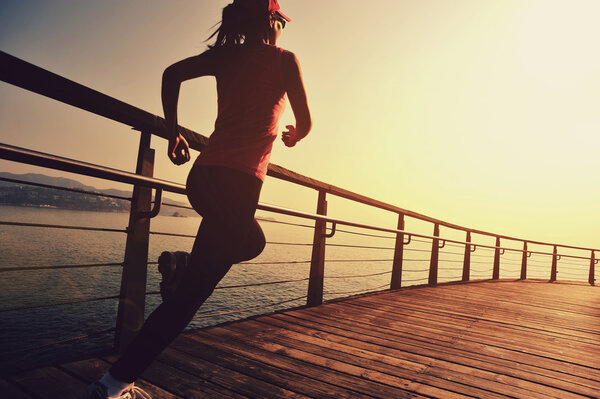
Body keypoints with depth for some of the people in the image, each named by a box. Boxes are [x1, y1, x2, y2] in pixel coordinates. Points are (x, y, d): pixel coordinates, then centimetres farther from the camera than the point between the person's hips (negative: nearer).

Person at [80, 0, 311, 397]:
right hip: (238, 181, -7)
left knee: (253, 241, 32)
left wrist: (173, 131, 14)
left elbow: (172, 74, 8)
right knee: (195, 288, -6)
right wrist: (293, 136, 28)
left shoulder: (226, 54, 19)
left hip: (204, 175, 7)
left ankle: (182, 264, 16)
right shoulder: (285, 59, 7)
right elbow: (305, 122, 6)